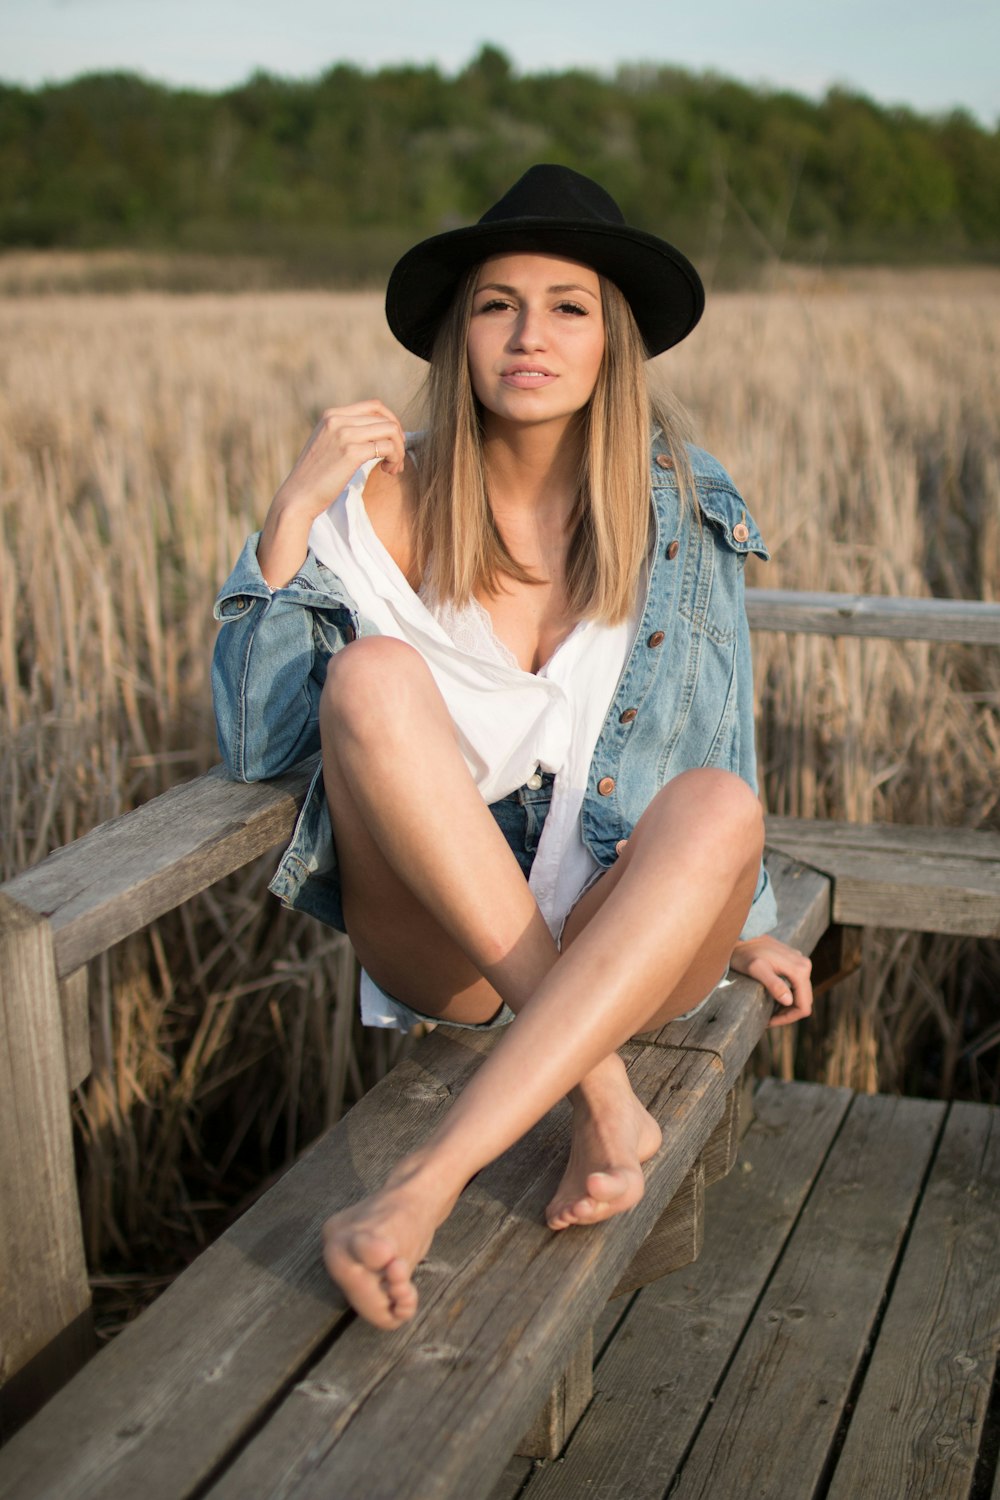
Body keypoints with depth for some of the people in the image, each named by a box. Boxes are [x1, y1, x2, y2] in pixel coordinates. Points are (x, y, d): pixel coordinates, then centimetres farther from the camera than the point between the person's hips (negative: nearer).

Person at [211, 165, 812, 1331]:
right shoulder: (387, 503, -4)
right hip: (441, 945, 0)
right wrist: (293, 517, -16)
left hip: (628, 947, 1)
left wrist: (743, 929, 18)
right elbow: (254, 744, -9)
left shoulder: (682, 514, 2)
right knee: (372, 672, -27)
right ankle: (604, 1099, -28)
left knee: (714, 806, -32)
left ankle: (430, 1179, -36)